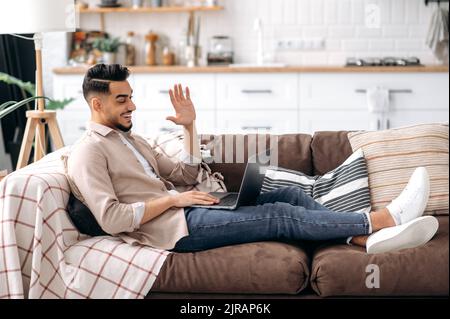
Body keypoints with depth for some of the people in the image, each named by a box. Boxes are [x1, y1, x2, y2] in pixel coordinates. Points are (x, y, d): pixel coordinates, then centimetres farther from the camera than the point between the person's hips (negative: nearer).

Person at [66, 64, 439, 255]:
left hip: (186, 211, 10)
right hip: (175, 228, -9)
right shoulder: (88, 152, -7)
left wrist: (189, 126, 8)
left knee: (289, 194, -3)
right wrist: (171, 199, -15)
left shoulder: (130, 138, 21)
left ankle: (369, 237, -13)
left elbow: (186, 176, 19)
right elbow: (111, 219, -19)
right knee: (279, 216, -16)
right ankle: (382, 218, -12)